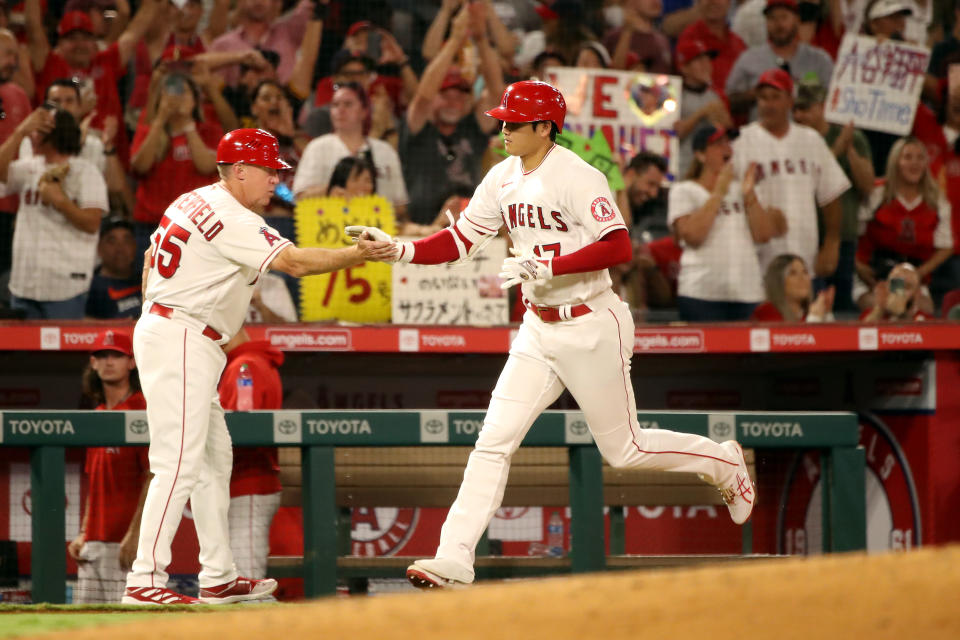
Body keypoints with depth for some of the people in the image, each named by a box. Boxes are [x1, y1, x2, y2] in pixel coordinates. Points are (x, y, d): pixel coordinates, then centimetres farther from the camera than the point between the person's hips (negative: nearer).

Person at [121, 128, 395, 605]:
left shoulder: (193, 203, 15)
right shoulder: (231, 218, -16)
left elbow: (152, 256, 24)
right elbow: (295, 262, -22)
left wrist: (155, 319, 25)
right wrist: (361, 254, -19)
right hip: (181, 339, -11)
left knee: (214, 458, 13)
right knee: (179, 463, -14)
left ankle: (219, 577, 15)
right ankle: (145, 580, -18)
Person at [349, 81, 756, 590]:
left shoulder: (577, 177, -18)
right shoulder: (504, 178, 5)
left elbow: (618, 247, -25)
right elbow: (460, 240, 7)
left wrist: (545, 266, -31)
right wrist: (399, 249, -8)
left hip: (591, 327, -7)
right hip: (538, 331, 7)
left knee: (623, 449, 5)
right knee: (493, 442, -4)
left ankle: (723, 462, 30)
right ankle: (454, 560, -7)